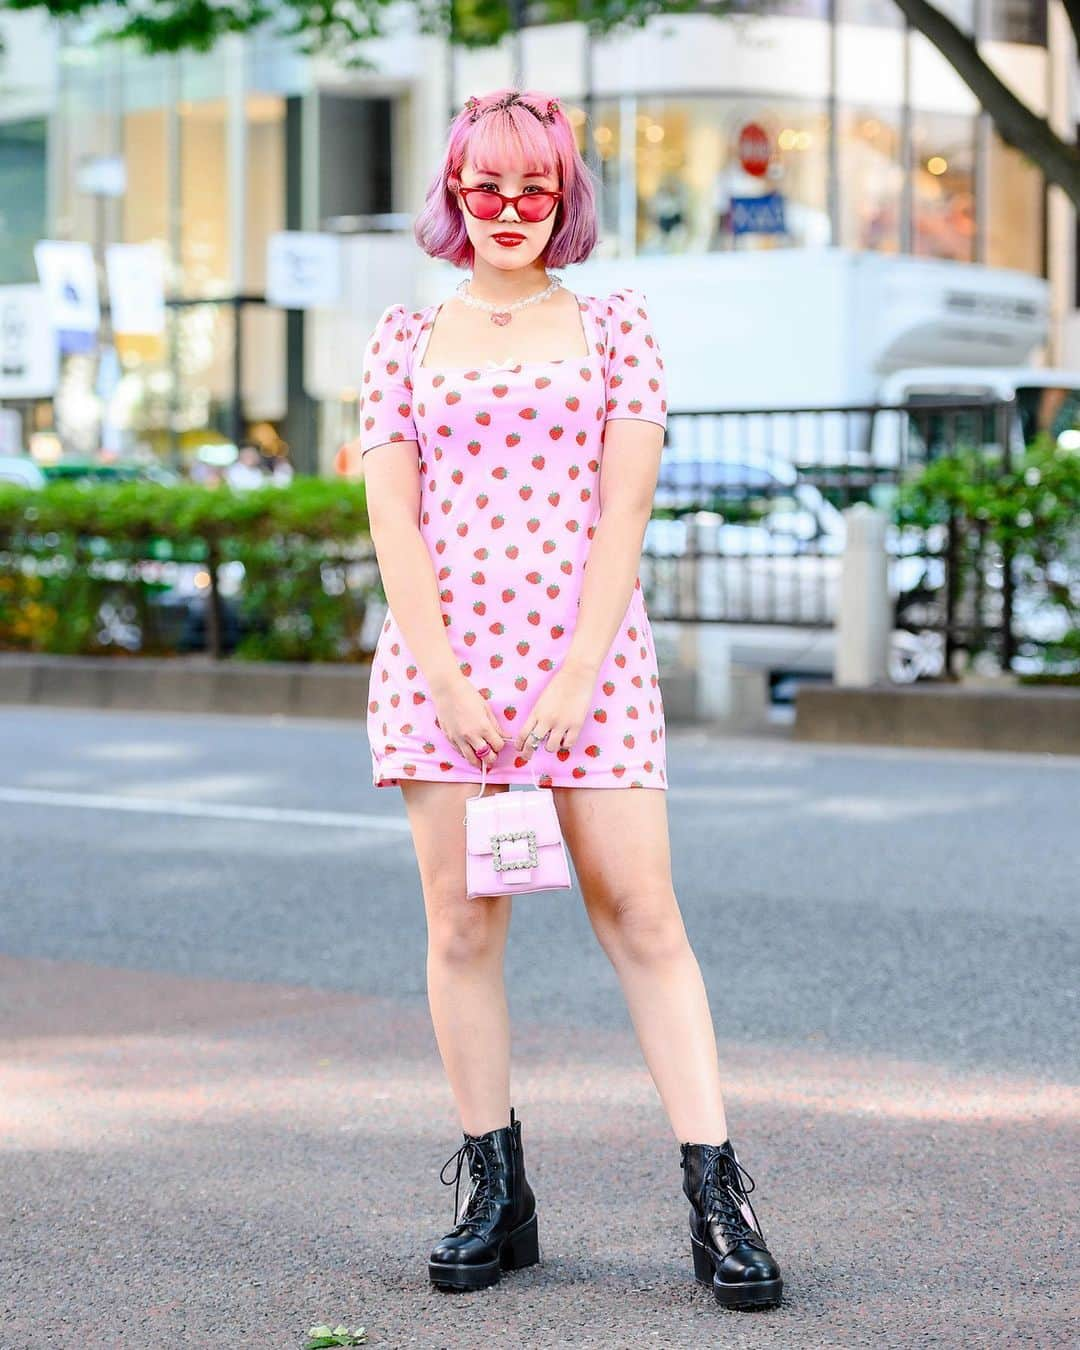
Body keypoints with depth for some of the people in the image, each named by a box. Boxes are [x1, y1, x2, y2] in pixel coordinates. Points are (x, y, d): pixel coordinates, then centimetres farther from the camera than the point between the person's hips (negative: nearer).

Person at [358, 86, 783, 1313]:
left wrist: (576, 676, -10)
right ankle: (494, 1197, 11)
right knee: (461, 926, 2)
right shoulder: (405, 339, 12)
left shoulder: (614, 325, 9)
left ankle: (717, 1197, -6)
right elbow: (393, 518, 4)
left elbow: (623, 509, 0)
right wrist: (444, 681, -8)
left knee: (641, 912, -6)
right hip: (438, 655, 2)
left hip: (587, 657, -1)